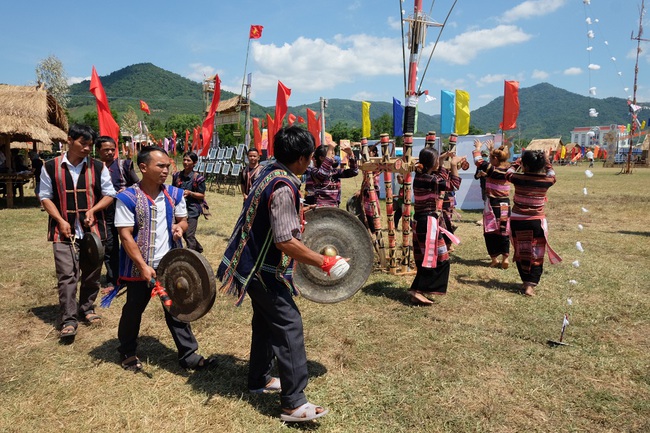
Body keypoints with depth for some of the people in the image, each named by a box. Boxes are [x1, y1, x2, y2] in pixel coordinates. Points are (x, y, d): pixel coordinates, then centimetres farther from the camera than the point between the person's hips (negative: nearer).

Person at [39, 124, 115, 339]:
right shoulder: (50, 167, 0)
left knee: (92, 273, 11)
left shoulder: (98, 167, 2)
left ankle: (87, 308, 30)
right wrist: (60, 220, -8)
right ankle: (69, 319, 2)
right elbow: (46, 197, 4)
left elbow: (109, 195, 6)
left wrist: (93, 210, -11)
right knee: (67, 275, -5)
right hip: (64, 230, -2)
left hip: (92, 228, 2)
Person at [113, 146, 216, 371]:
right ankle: (127, 352, 37)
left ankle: (189, 355, 16)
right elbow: (126, 236, -15)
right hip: (139, 267, -3)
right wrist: (143, 266, -20)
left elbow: (183, 220, 14)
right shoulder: (128, 198, -14)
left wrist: (180, 226, -11)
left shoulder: (174, 194, 0)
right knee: (133, 310, 15)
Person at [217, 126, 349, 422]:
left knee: (266, 321, 21)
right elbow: (285, 241, -29)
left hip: (257, 264, 10)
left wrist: (296, 220, 22)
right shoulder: (284, 187, -25)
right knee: (289, 327, -5)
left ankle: (259, 379, 36)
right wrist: (324, 263, -24)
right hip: (266, 269, -10)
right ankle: (293, 403, 2)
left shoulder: (270, 173, 5)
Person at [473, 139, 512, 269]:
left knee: (490, 232, 6)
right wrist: (492, 149, 32)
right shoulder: (507, 169, -1)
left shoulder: (492, 170, -17)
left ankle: (494, 259, 10)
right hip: (505, 205, 5)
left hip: (493, 205, -5)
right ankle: (505, 258, 12)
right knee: (504, 232, 12)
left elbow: (479, 161, -4)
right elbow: (500, 160, 22)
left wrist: (477, 148, 12)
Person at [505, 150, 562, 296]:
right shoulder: (547, 181, -7)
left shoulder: (518, 178, -11)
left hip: (517, 220, 0)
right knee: (536, 254, 10)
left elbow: (508, 172, 14)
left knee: (521, 253, 16)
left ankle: (526, 282, 23)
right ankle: (530, 285, 2)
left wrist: (518, 161, 25)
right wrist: (547, 161, 28)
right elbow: (552, 175, 19)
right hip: (536, 221, 0)